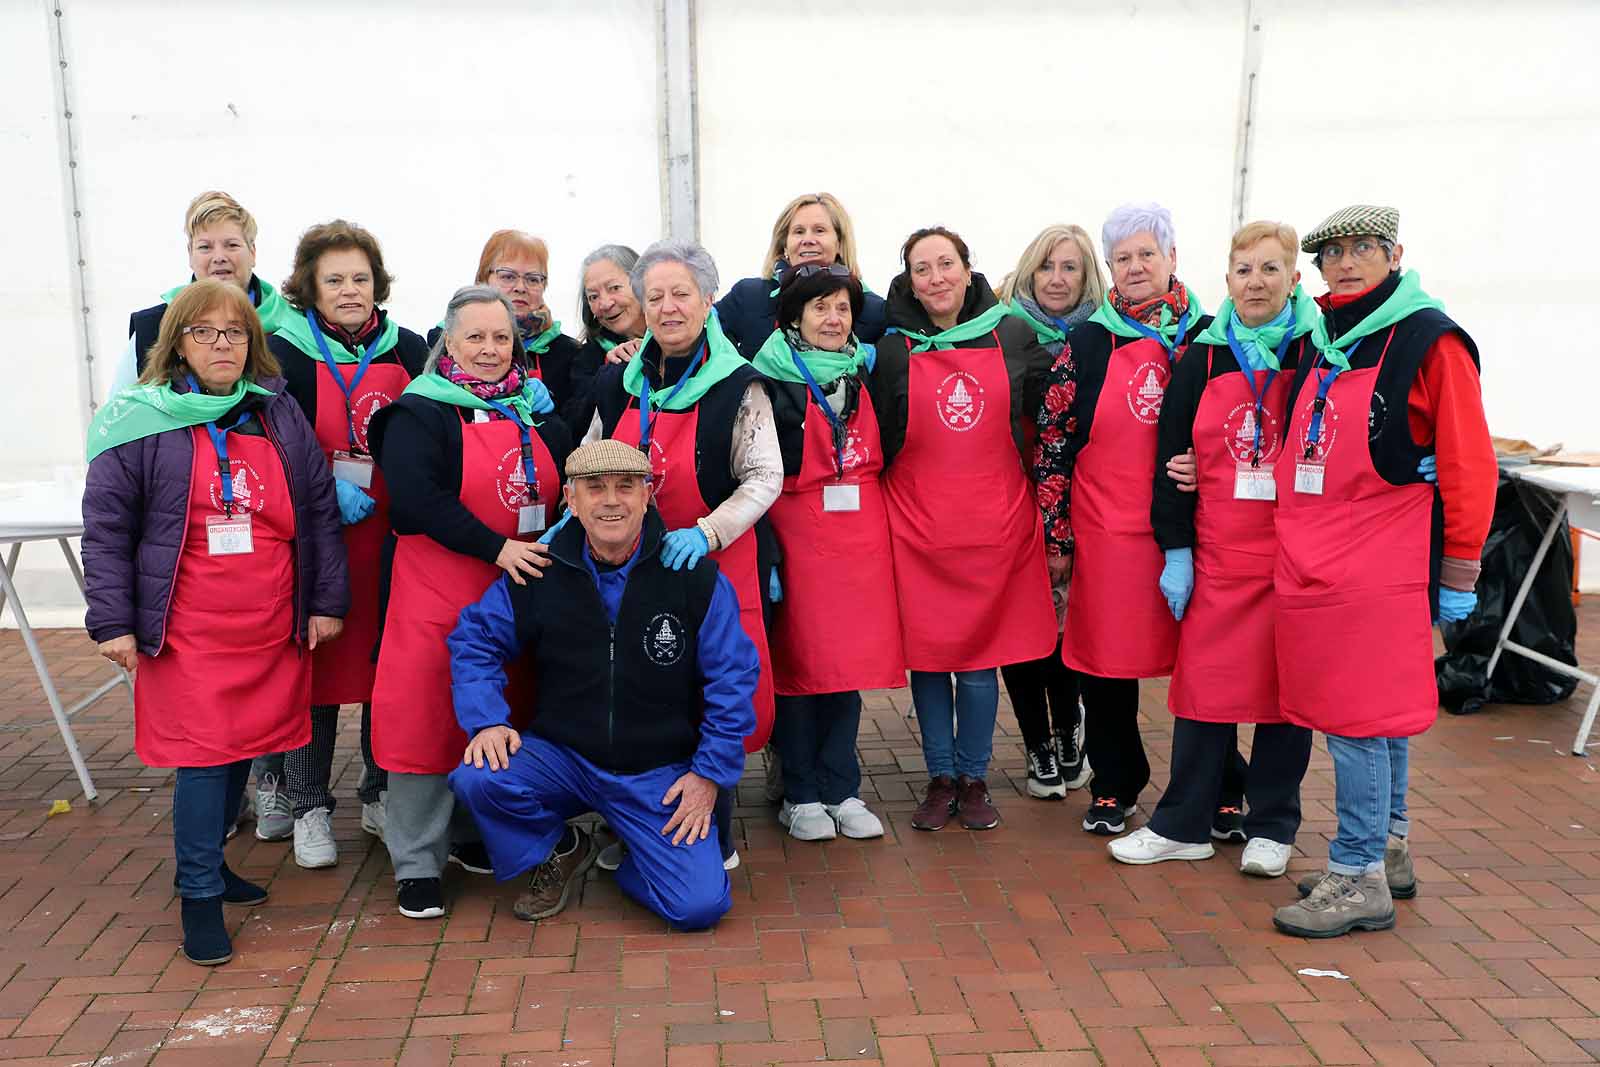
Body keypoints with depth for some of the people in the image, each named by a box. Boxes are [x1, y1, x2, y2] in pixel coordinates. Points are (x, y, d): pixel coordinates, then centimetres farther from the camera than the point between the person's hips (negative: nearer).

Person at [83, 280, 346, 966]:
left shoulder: (281, 415, 8)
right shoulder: (141, 422, -2)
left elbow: (321, 513, 9)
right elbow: (106, 529, -1)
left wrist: (328, 600, 5)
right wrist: (112, 622, -6)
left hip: (273, 627, 4)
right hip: (187, 631, -4)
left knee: (246, 747, 11)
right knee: (204, 754, -6)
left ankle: (206, 860, 32)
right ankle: (199, 894, 9)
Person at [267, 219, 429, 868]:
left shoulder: (408, 348, 9)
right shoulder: (285, 350, 0)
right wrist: (327, 489, -16)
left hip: (392, 536, 3)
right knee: (314, 663, 3)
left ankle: (381, 794, 25)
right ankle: (309, 807, 17)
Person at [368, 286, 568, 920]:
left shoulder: (533, 409, 13)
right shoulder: (418, 413, -5)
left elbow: (570, 483, 11)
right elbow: (417, 499, -18)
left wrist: (548, 424, -6)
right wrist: (496, 548, -22)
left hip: (520, 590, 5)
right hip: (436, 591, -5)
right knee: (427, 718, -1)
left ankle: (472, 837, 31)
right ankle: (417, 865, 11)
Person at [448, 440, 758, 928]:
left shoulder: (694, 576, -9)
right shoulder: (539, 573, -4)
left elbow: (732, 679, -5)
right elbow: (475, 641, 4)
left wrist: (711, 773, -7)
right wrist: (487, 720, -13)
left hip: (659, 773, -1)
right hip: (560, 756, 2)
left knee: (701, 903, -17)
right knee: (477, 779, -27)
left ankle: (627, 859, 19)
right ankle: (560, 851, 6)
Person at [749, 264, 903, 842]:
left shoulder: (866, 374, 13)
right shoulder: (770, 382, -3)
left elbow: (885, 455, 21)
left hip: (861, 535, 4)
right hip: (796, 535, -4)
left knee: (851, 660, 6)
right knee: (798, 659, 0)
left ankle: (842, 790, 18)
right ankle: (801, 794, 14)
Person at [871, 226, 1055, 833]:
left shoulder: (1013, 339, 4)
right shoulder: (891, 350, 0)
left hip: (995, 521, 1)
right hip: (918, 525, 0)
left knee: (982, 654, 5)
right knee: (927, 652, 5)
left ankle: (974, 779, 21)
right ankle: (940, 778, 21)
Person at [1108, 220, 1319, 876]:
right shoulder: (1202, 359, 6)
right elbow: (1171, 456, 6)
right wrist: (1175, 552, 1)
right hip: (1218, 551, 1)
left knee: (1286, 683, 7)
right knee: (1206, 681, 4)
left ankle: (1272, 827, 21)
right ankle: (1184, 825, 15)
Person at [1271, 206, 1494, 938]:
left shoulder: (1428, 341, -6)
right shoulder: (1322, 341, 14)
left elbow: (1467, 465, -8)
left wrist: (1458, 573, -8)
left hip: (1380, 570, -7)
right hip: (1311, 567, 7)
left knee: (1362, 719, -5)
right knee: (1376, 715, 16)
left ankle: (1358, 879, 5)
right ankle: (1387, 853, 28)